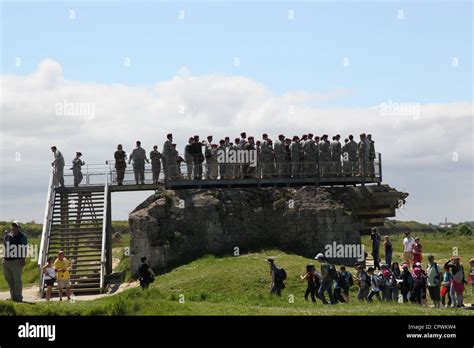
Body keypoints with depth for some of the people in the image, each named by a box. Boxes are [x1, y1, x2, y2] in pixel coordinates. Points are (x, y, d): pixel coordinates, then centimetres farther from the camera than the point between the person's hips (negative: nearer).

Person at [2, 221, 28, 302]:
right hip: (6, 261, 5)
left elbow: (24, 249, -2)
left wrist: (23, 259, -10)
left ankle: (18, 297, 0)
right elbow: (5, 248, 20)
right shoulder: (6, 236, 14)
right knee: (9, 279, 8)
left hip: (17, 261, -5)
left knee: (17, 280, -5)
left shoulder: (22, 237, 0)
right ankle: (13, 296, 16)